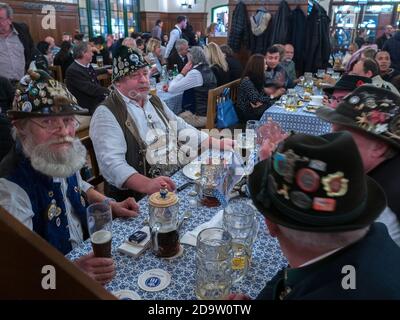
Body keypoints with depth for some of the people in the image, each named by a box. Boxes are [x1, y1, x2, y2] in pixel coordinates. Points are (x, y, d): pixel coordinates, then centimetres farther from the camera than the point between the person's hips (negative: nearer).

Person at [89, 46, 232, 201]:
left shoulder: (155, 101, 15)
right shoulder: (106, 114, -11)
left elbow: (182, 129, 22)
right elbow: (111, 163, -24)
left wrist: (218, 144, 10)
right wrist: (146, 184, -40)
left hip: (178, 180, 8)